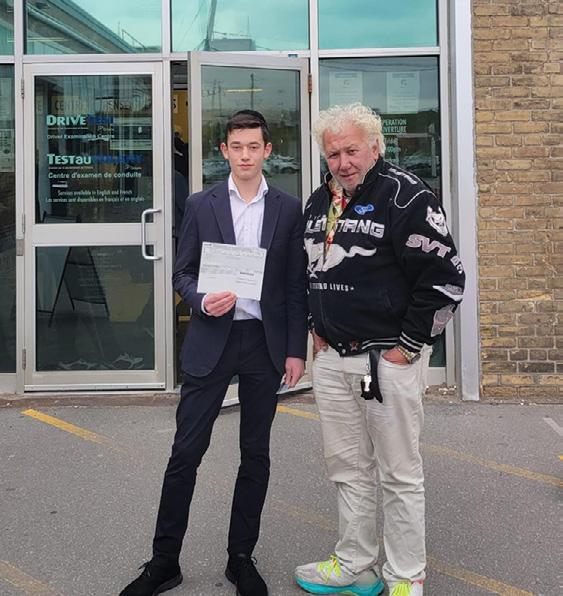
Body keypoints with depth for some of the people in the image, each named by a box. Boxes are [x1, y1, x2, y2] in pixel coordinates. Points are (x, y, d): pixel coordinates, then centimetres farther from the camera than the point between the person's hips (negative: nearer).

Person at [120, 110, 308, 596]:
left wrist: (296, 350, 0)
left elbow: (297, 285, 4)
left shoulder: (288, 209, 5)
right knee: (186, 452, 0)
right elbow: (183, 273, 6)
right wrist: (203, 300, -16)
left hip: (266, 343, 1)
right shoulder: (201, 205, 4)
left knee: (256, 454, 9)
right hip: (211, 341, -1)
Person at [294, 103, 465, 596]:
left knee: (400, 475, 4)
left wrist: (408, 347, -14)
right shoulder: (320, 203, 12)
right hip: (332, 358, 7)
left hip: (388, 358, -7)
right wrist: (317, 330, 15)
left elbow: (446, 277, -16)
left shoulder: (405, 196, -12)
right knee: (347, 468, 16)